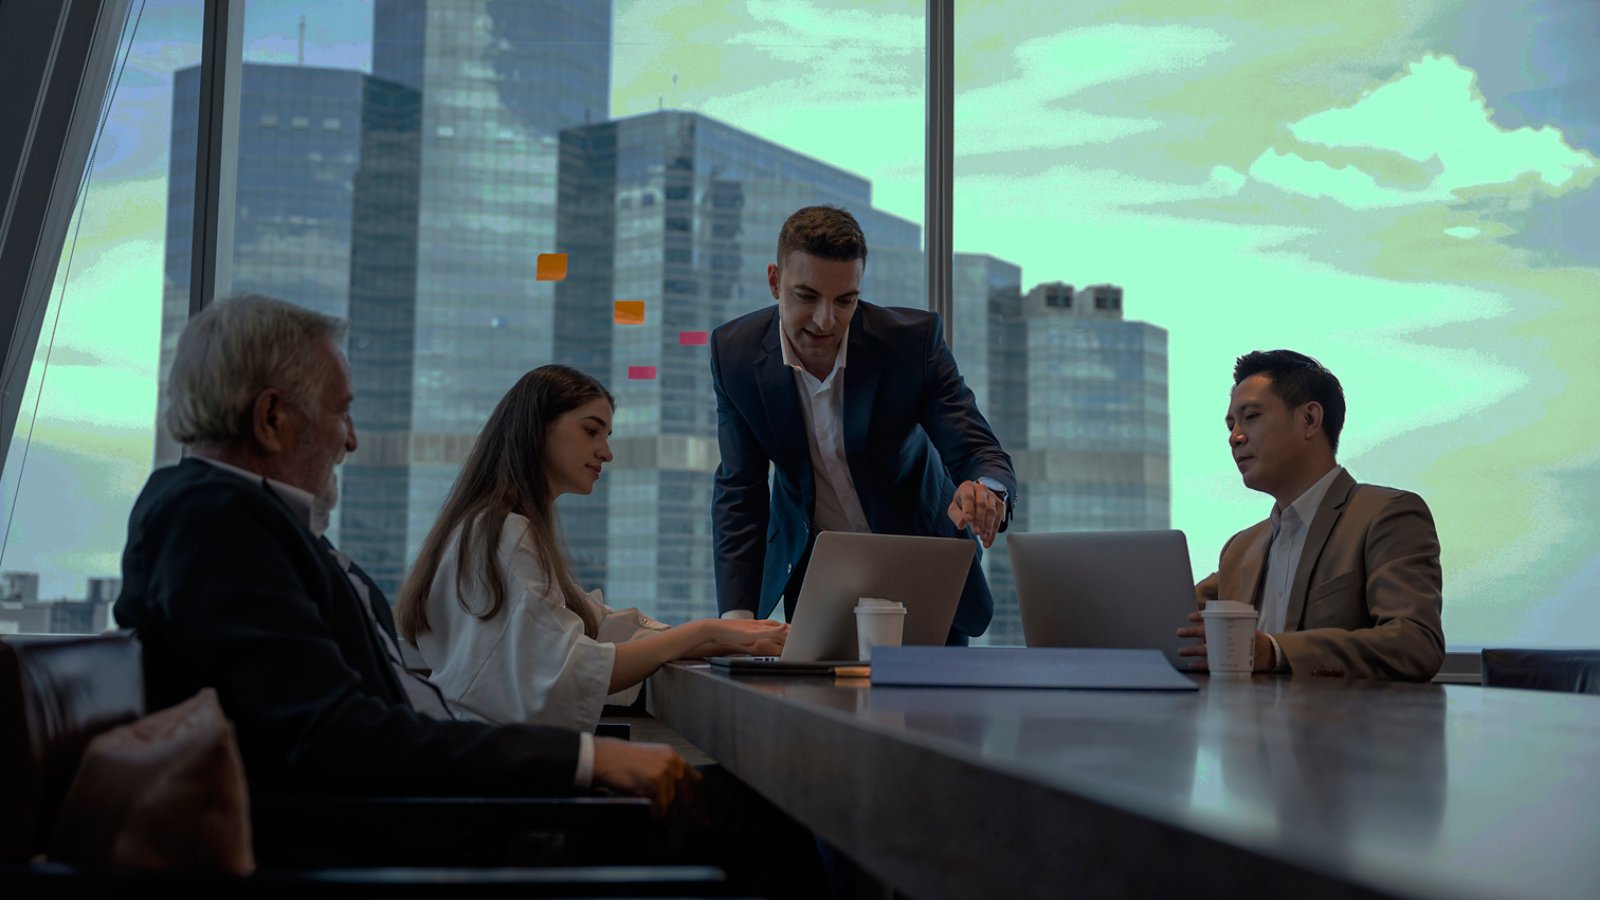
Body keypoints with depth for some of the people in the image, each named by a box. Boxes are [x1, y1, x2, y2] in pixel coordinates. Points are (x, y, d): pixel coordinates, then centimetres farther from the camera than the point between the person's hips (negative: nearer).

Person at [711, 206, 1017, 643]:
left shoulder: (914, 339, -21)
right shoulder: (735, 352, -15)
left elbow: (979, 453, -22)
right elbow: (739, 492, -12)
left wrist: (987, 490, -48)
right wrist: (737, 618, -22)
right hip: (809, 569, 1)